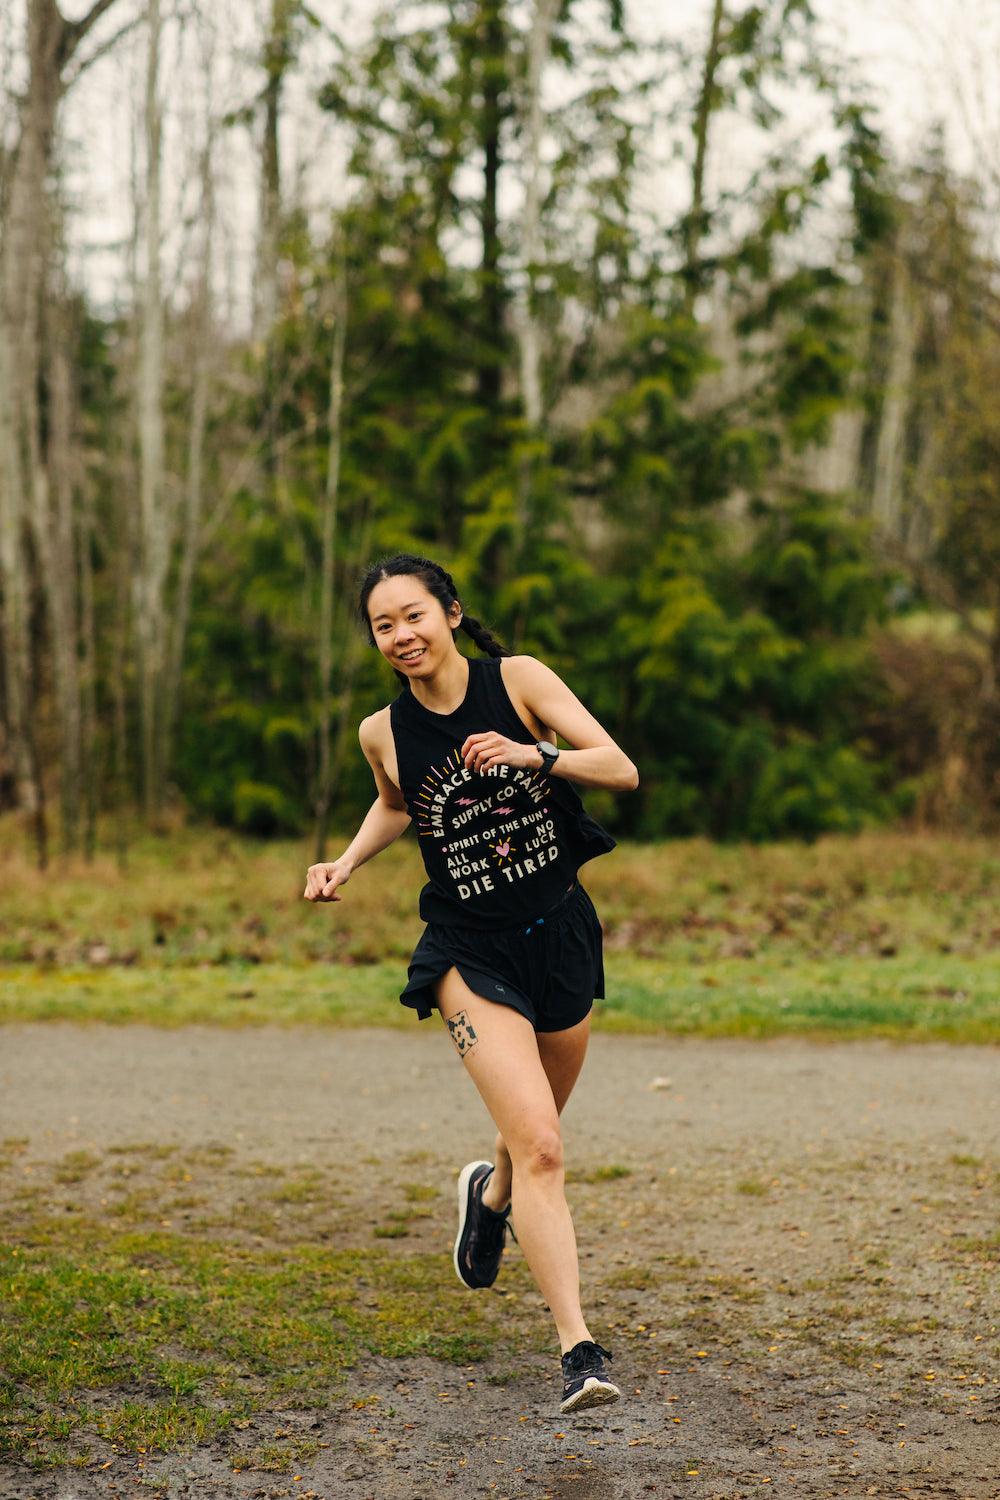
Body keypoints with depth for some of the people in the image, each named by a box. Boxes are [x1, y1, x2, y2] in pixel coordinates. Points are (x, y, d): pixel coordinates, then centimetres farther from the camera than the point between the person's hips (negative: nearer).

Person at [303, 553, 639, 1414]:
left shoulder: (518, 679, -8)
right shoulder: (383, 732, -3)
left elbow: (622, 769, -13)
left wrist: (535, 756, -28)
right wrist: (348, 862, 4)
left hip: (562, 935, 2)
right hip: (472, 956, -2)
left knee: (537, 1134, 21)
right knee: (540, 1148, -18)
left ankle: (491, 1192, 57)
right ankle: (579, 1350, -16)